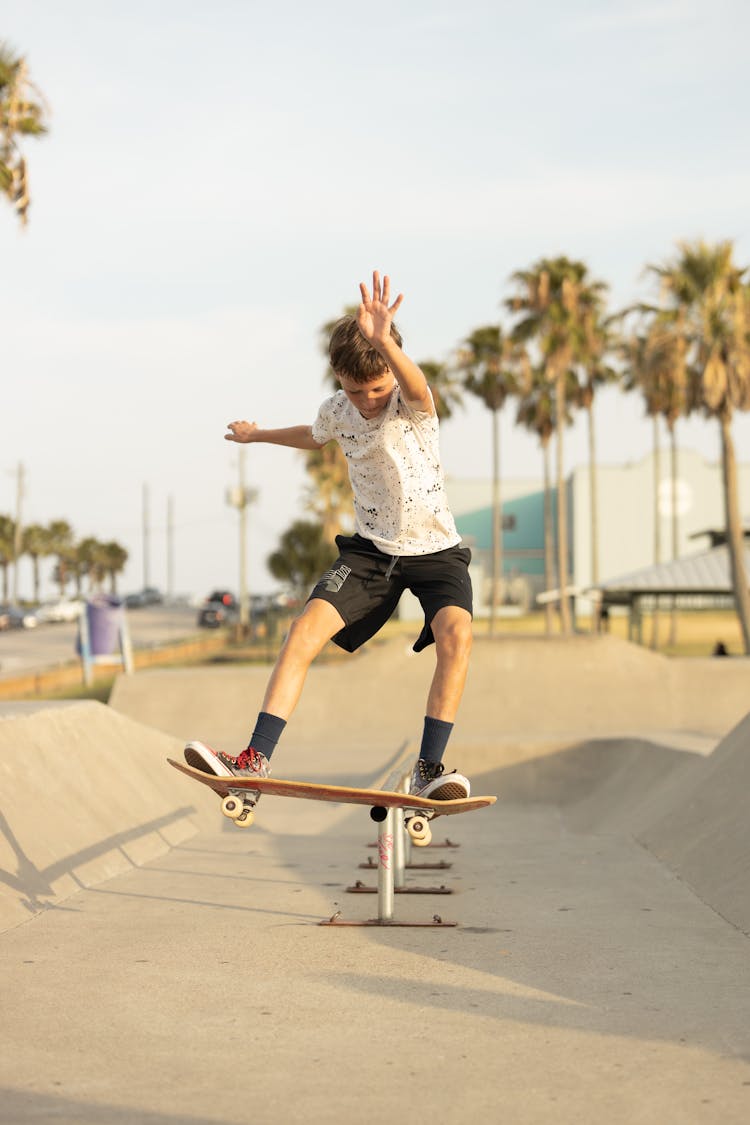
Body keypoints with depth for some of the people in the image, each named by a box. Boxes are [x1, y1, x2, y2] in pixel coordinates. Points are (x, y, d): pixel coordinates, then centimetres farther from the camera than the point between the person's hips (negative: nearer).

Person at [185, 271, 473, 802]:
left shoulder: (413, 402, -17)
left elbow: (415, 385, -46)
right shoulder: (337, 411, -2)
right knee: (308, 626, -18)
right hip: (372, 547, 4)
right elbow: (314, 436, 25)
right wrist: (257, 435, 42)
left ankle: (429, 768, -24)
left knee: (456, 634, -31)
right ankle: (256, 758, -17)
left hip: (436, 549, -3)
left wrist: (382, 341, -67)